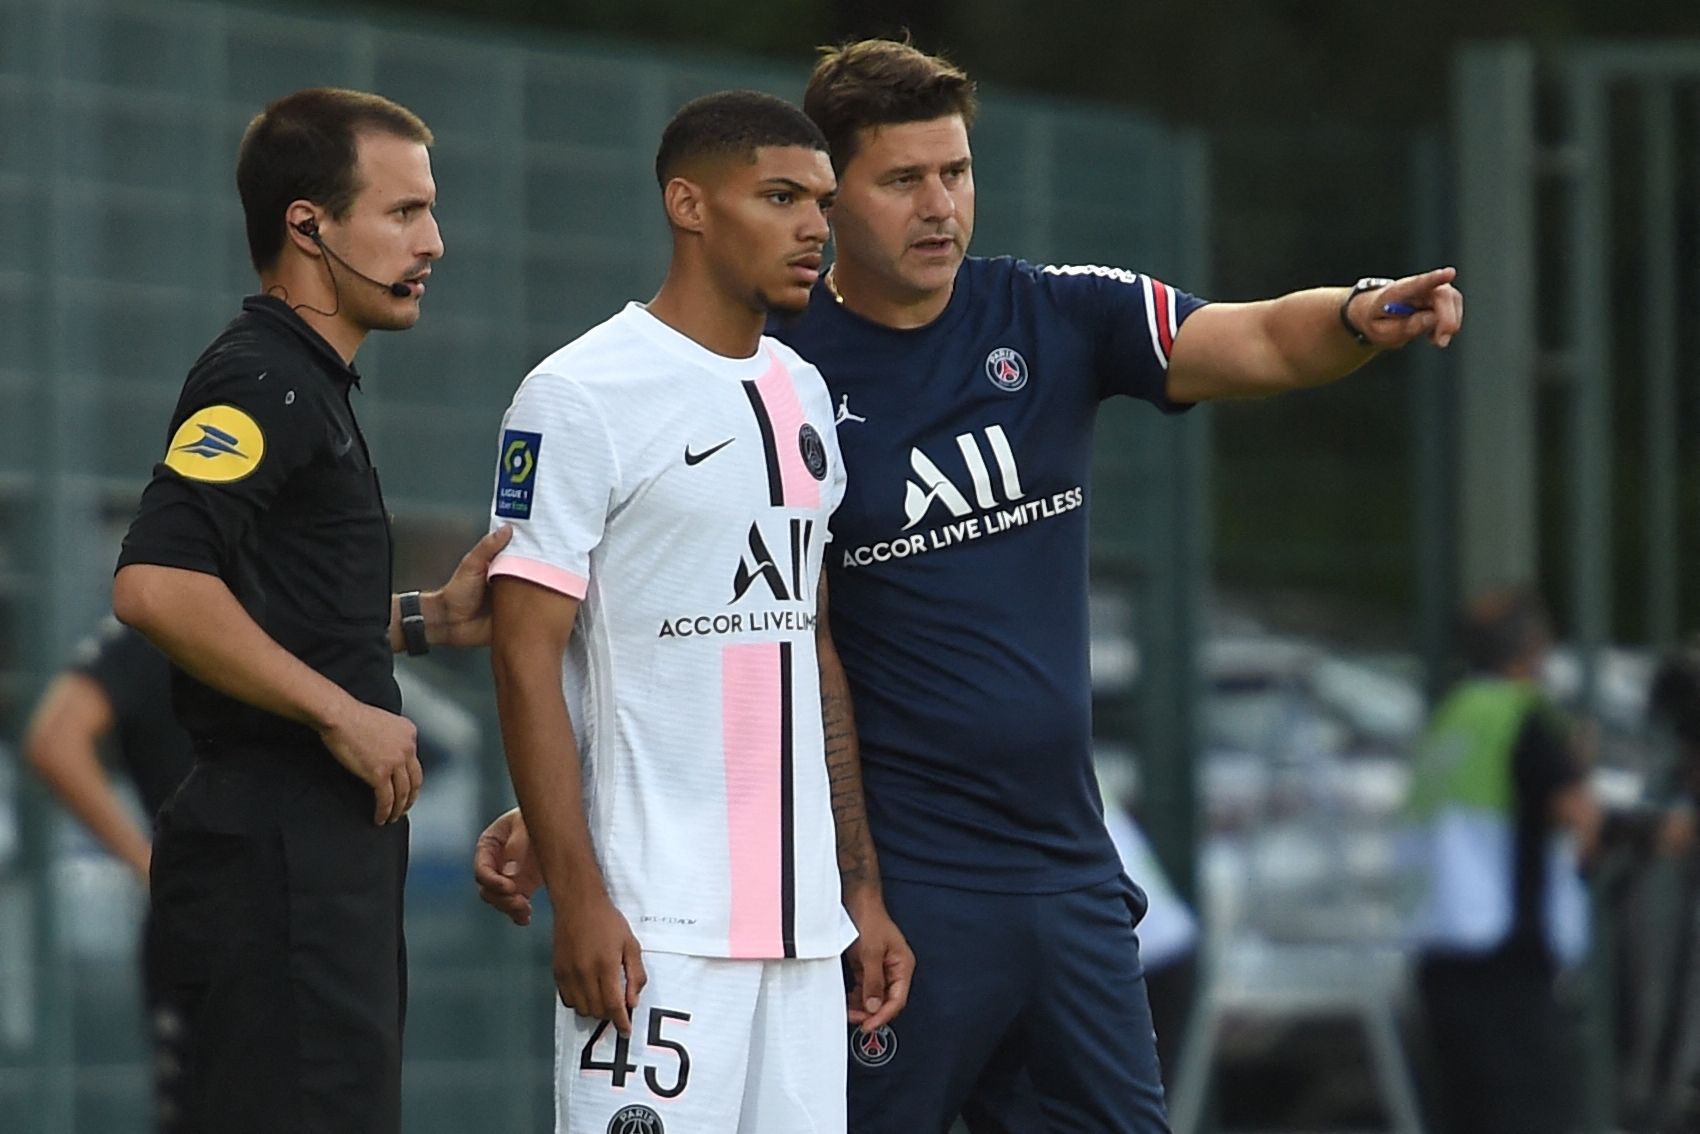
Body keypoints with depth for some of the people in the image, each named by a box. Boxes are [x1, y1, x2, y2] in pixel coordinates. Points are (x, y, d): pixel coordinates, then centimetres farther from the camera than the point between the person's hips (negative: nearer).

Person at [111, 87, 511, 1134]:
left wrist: (428, 619, 14)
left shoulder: (311, 383, 19)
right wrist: (341, 711, -21)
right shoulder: (260, 381, -13)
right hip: (276, 843, -10)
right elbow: (156, 584, -26)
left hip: (330, 846, 10)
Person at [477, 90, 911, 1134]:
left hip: (803, 926, 7)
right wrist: (578, 900, -16)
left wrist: (862, 892, 17)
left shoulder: (804, 396, 16)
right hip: (656, 924, -7)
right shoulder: (581, 398, -8)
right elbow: (526, 655, -10)